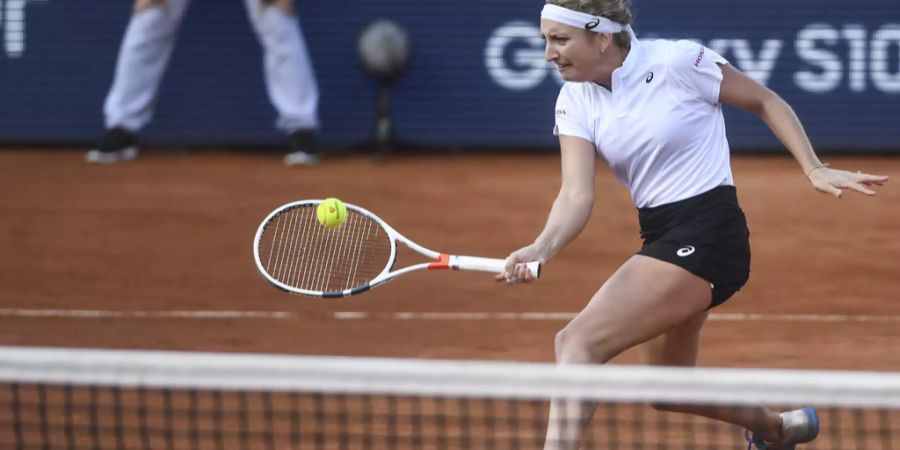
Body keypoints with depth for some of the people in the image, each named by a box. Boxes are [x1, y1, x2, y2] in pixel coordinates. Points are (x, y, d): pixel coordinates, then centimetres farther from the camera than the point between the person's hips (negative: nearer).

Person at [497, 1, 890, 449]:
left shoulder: (677, 61, -15)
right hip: (660, 239, 8)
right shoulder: (575, 100, 1)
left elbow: (766, 102, -1)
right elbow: (576, 195, -10)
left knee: (577, 342, -22)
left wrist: (814, 170, -9)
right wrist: (540, 249, -29)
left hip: (707, 234, -8)